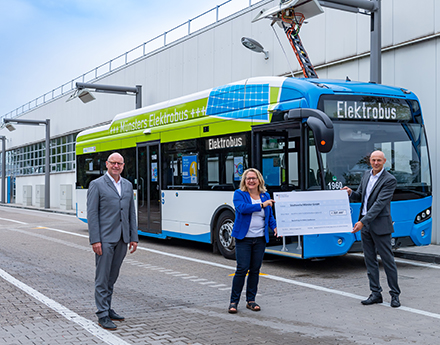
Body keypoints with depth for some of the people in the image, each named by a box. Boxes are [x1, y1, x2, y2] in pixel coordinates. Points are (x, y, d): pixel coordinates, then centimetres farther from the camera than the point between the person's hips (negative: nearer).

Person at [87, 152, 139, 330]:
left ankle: (107, 308, 25)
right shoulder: (97, 185, -4)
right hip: (105, 239, -5)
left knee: (112, 277, 14)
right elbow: (92, 214, -8)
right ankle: (103, 315, 4)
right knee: (102, 277, -1)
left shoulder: (128, 185, 13)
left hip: (122, 239, 6)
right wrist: (95, 240, -14)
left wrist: (134, 237, 8)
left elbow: (131, 213, 14)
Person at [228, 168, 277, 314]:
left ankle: (251, 300, 18)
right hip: (243, 238, -4)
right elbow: (242, 208, -20)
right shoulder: (239, 194, -1)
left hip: (260, 239, 4)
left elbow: (270, 215, 18)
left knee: (255, 269, 7)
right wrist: (261, 205, -22)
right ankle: (234, 301, 4)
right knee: (242, 269, -7)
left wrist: (275, 226, 0)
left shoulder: (265, 196, 11)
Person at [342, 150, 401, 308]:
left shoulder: (389, 180, -12)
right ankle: (376, 293, 17)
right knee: (370, 260, 9)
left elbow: (379, 204, -19)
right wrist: (350, 193, -4)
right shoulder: (366, 175, 11)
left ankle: (395, 294, 12)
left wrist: (362, 222, -24)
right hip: (364, 224, 7)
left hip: (380, 225, -7)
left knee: (387, 260, 0)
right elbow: (360, 196, 20)